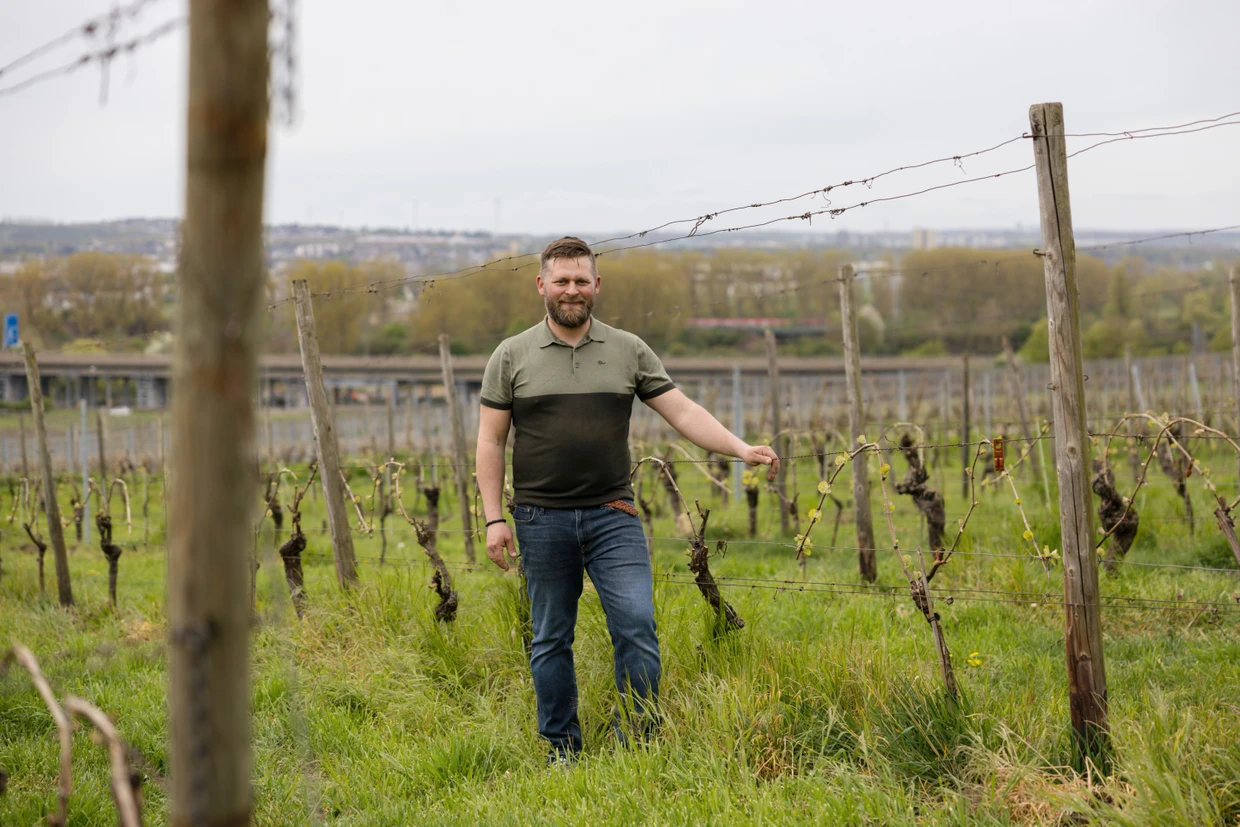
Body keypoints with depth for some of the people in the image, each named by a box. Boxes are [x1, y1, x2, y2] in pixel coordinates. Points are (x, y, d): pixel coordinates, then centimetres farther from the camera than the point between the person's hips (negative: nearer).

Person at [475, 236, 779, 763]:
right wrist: (494, 518, -5)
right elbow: (490, 442, 3)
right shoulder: (512, 357, 4)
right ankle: (562, 749, 19)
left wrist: (741, 448, -9)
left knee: (637, 625, -9)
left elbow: (683, 412, 4)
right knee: (551, 640, 7)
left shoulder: (629, 351, 7)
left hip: (613, 516, 0)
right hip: (543, 521, 0)